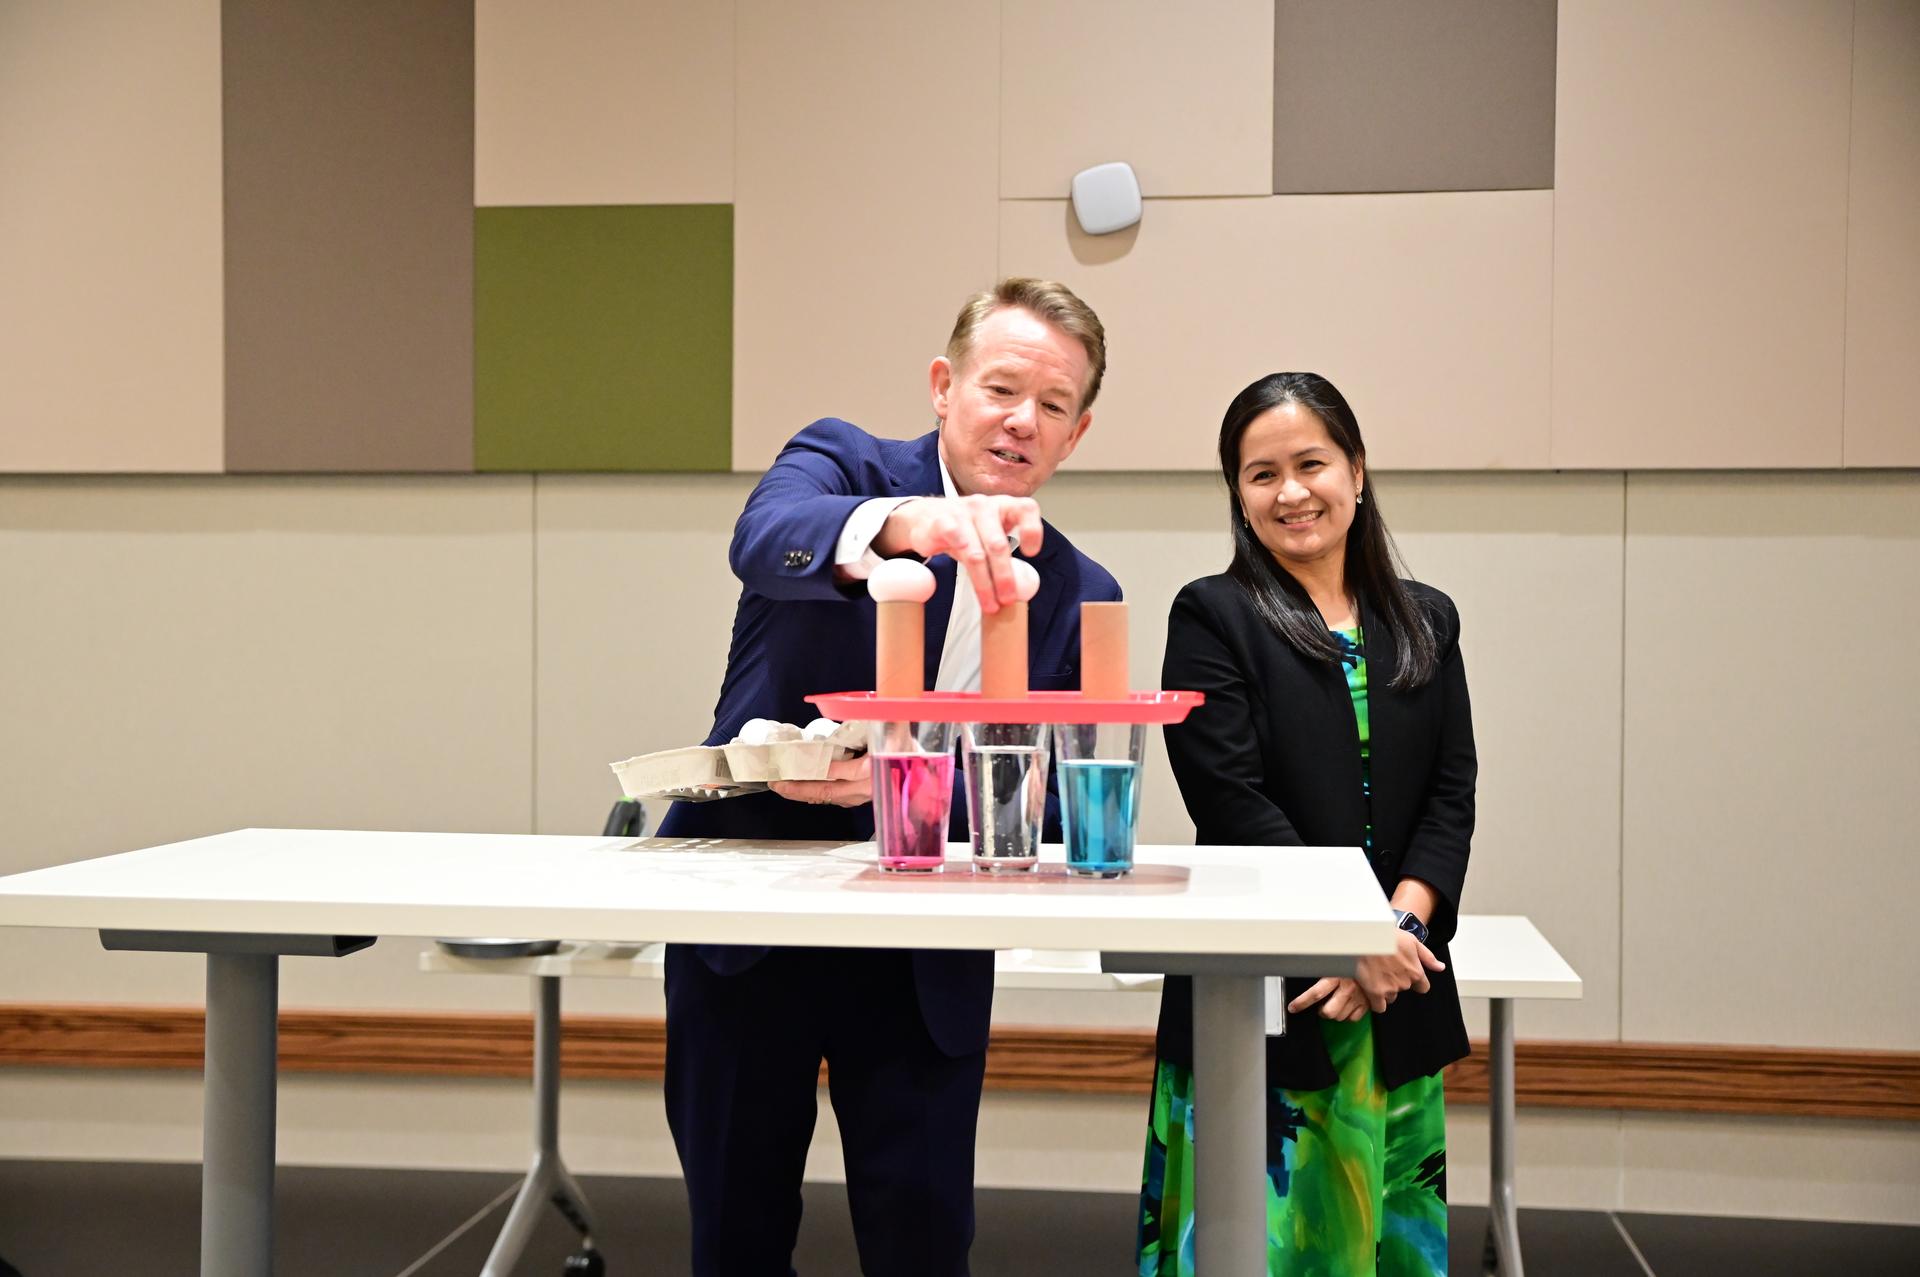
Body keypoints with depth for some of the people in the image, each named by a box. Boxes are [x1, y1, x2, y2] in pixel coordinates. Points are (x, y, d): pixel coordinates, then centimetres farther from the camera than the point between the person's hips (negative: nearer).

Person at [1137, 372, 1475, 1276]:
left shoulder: (1426, 622, 12)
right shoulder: (1212, 617, -1)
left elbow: (1453, 795, 5)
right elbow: (1232, 802, -10)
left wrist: (1401, 924, -11)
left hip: (1399, 990, 4)